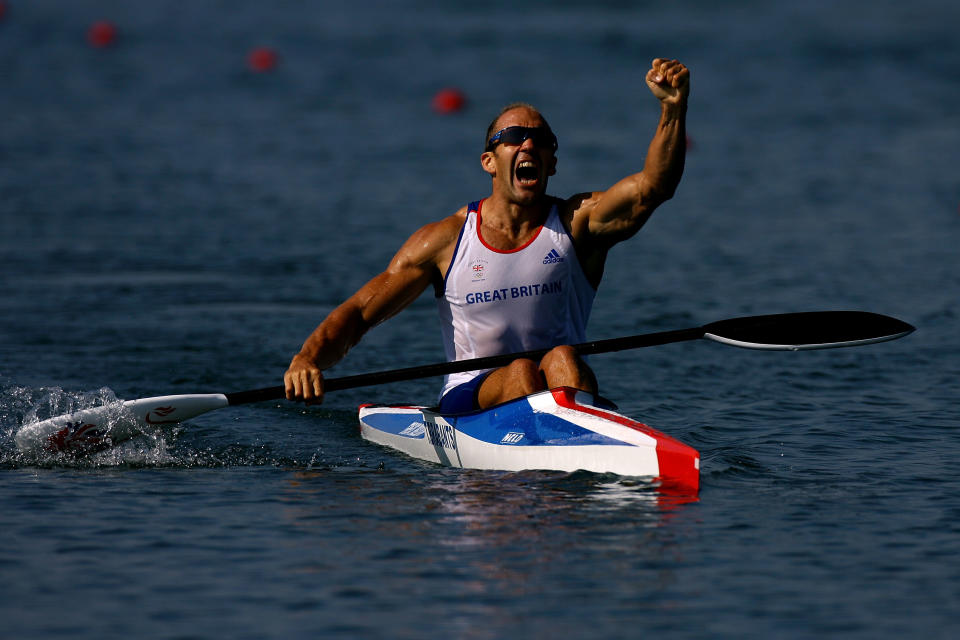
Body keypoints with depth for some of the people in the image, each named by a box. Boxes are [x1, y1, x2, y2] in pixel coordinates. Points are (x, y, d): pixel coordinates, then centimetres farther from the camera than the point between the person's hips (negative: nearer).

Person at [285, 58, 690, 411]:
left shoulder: (577, 223, 4)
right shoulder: (446, 239, 3)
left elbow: (651, 188, -15)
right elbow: (358, 312, 2)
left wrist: (673, 107, -32)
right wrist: (307, 360, -18)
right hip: (470, 400, 0)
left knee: (562, 360, -30)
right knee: (520, 373, -30)